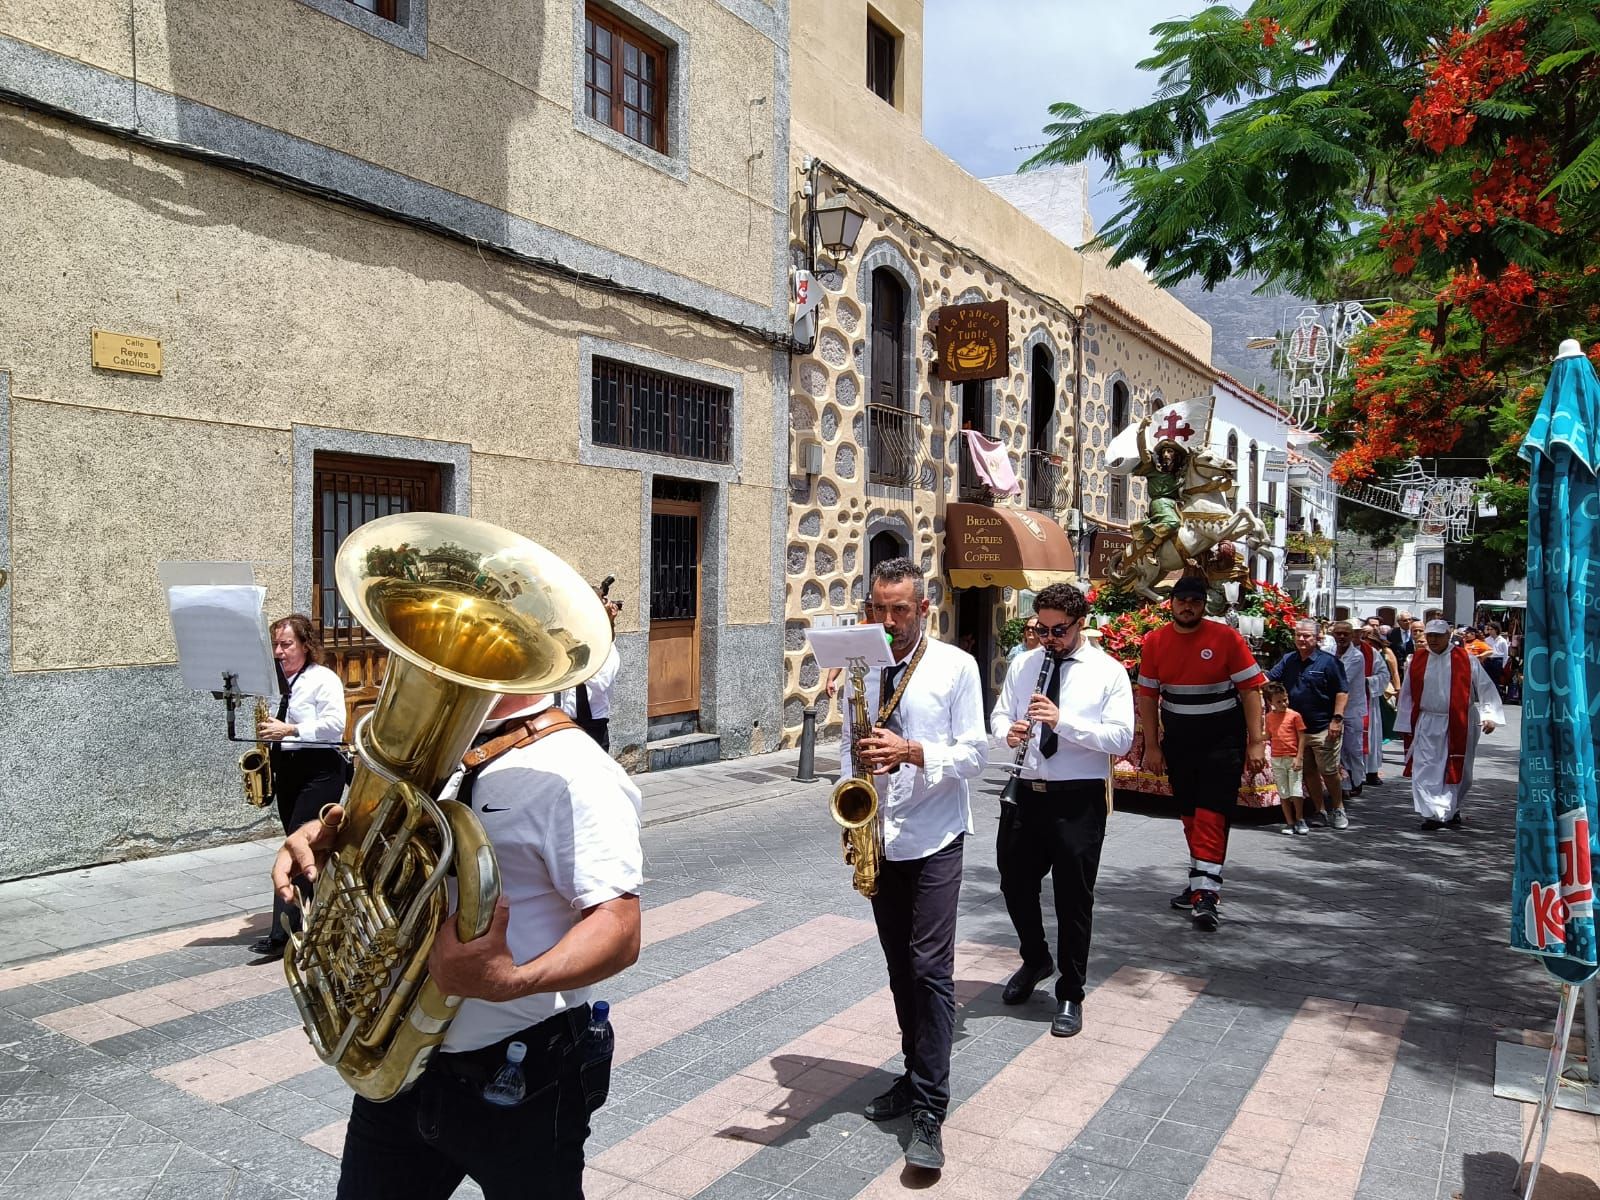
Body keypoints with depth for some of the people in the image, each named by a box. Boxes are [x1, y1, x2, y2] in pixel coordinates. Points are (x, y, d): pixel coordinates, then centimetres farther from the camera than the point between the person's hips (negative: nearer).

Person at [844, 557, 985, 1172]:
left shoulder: (956, 666, -6)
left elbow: (975, 753, -9)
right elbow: (851, 748, 12)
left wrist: (912, 751, -24)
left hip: (934, 841, -4)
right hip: (879, 840, 5)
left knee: (931, 968, -7)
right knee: (900, 968, 14)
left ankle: (929, 1111, 0)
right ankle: (917, 1075, 30)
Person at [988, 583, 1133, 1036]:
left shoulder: (1109, 672, -5)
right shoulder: (1023, 663, 7)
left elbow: (1121, 739, -13)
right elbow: (998, 715, 10)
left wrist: (1063, 721, -24)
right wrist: (1008, 731, -14)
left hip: (1078, 800, -4)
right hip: (1026, 791, 4)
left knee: (1074, 898, 6)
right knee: (1015, 884, 15)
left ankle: (1070, 994, 25)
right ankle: (1035, 960, 44)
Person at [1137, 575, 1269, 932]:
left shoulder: (1226, 638, -10)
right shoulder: (1154, 642, -1)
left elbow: (1250, 690, -8)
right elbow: (1147, 696, 4)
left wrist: (1256, 742, -13)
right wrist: (1152, 746, 1)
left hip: (1222, 740, -4)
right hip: (1177, 740, 4)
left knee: (1212, 815, -10)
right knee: (1190, 815, 13)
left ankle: (1206, 893, -10)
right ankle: (1201, 882, 28)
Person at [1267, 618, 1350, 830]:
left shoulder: (1328, 661, -6)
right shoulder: (1288, 660, 8)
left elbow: (1342, 692, -7)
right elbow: (1268, 679, 4)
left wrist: (1337, 719, -13)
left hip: (1323, 729, -5)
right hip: (1296, 728, 5)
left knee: (1329, 772, 2)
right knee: (1308, 772, 11)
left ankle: (1337, 810, 20)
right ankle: (1318, 812, 22)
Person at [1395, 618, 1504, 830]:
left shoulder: (1465, 660, -2)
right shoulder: (1417, 661, 4)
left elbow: (1485, 687, 0)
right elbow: (1407, 694, 8)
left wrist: (1489, 715, -12)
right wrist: (1406, 725, 7)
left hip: (1458, 726, -1)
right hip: (1426, 724, 1)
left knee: (1457, 772, 10)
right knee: (1425, 770, -8)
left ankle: (1452, 810, 28)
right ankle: (1434, 814, -7)